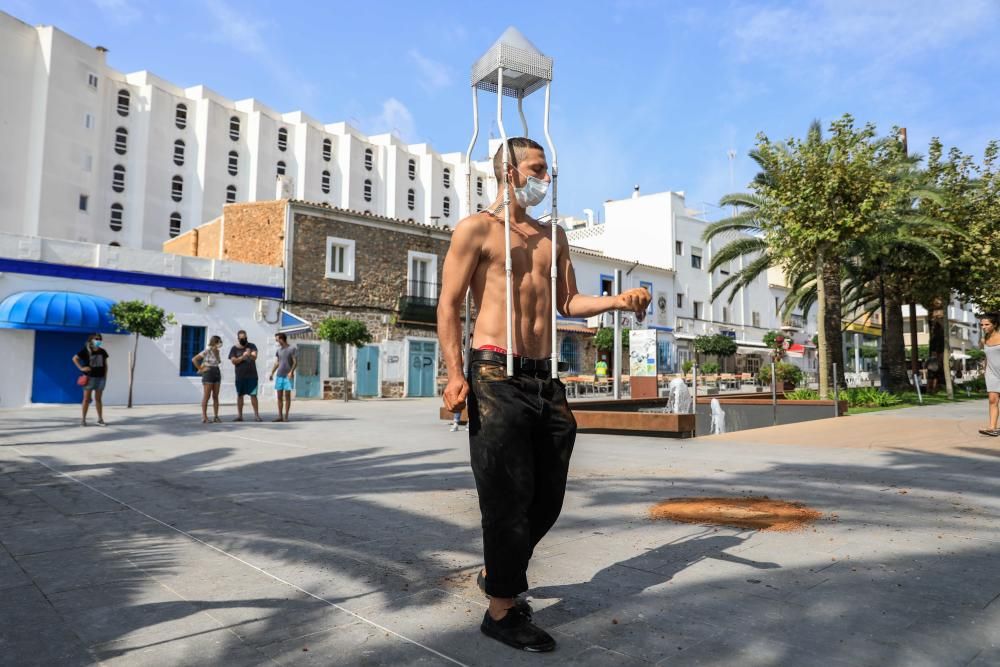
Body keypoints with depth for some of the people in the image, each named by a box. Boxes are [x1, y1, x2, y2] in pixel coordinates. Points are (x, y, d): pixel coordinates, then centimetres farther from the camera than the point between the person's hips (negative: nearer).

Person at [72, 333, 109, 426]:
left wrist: (105, 376, 6)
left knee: (98, 399, 8)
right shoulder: (86, 351, -5)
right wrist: (81, 368, -12)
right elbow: (74, 358, -4)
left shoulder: (102, 351, 7)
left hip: (100, 378, 3)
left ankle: (100, 419, 12)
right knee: (87, 399, 1)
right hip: (89, 377, -3)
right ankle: (83, 419, 9)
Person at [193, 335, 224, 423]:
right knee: (206, 396, -3)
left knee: (215, 396, 6)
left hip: (217, 374, 7)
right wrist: (200, 369, -12)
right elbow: (194, 359, -15)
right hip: (208, 374, -7)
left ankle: (216, 416, 9)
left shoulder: (217, 351, 9)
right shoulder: (207, 351, -11)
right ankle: (204, 417, 2)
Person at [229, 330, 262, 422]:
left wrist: (250, 355, -35)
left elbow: (255, 357, -12)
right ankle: (239, 415, 14)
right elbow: (233, 361, -4)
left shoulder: (251, 346, 4)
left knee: (253, 395, -4)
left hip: (252, 375, -1)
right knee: (239, 395, 7)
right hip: (240, 376, 1)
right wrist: (242, 357, -18)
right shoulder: (234, 348, 5)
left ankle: (256, 415, -2)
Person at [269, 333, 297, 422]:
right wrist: (272, 373, 9)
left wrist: (291, 371, -19)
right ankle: (280, 416, 9)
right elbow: (276, 363, 18)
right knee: (279, 396, 4)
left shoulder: (292, 349, -3)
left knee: (287, 396, -2)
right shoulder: (279, 350, 14)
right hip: (279, 375, 5)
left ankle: (286, 416, 3)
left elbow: (295, 362, -7)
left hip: (288, 376, -5)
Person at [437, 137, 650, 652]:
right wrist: (454, 374, -17)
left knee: (548, 495, 10)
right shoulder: (477, 229, 1)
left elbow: (568, 303, 20)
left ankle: (497, 573, 34)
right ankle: (502, 610, 14)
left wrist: (618, 300, 3)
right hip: (497, 377, -6)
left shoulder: (552, 236, 20)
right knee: (508, 495, -3)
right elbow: (449, 306, -5)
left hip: (544, 379, 7)